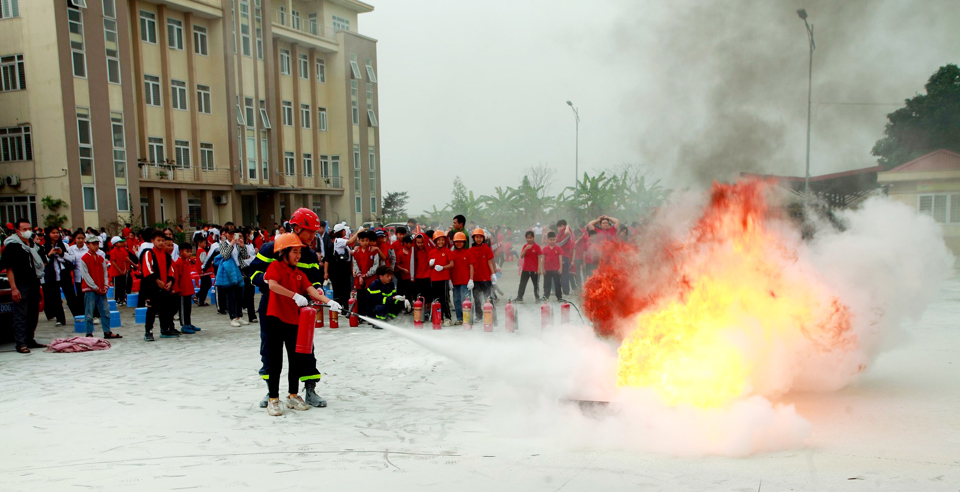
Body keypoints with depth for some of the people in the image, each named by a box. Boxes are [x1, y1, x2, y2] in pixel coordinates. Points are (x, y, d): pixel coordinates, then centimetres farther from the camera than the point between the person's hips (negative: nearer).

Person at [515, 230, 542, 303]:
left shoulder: (537, 246, -7)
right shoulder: (525, 246, 5)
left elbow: (539, 258, -7)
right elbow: (521, 256, -4)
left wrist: (539, 269, -12)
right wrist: (526, 249, -19)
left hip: (534, 269, -4)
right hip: (525, 269, 4)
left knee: (536, 284, 8)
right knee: (522, 284, 3)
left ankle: (537, 297, 17)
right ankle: (519, 298, 5)